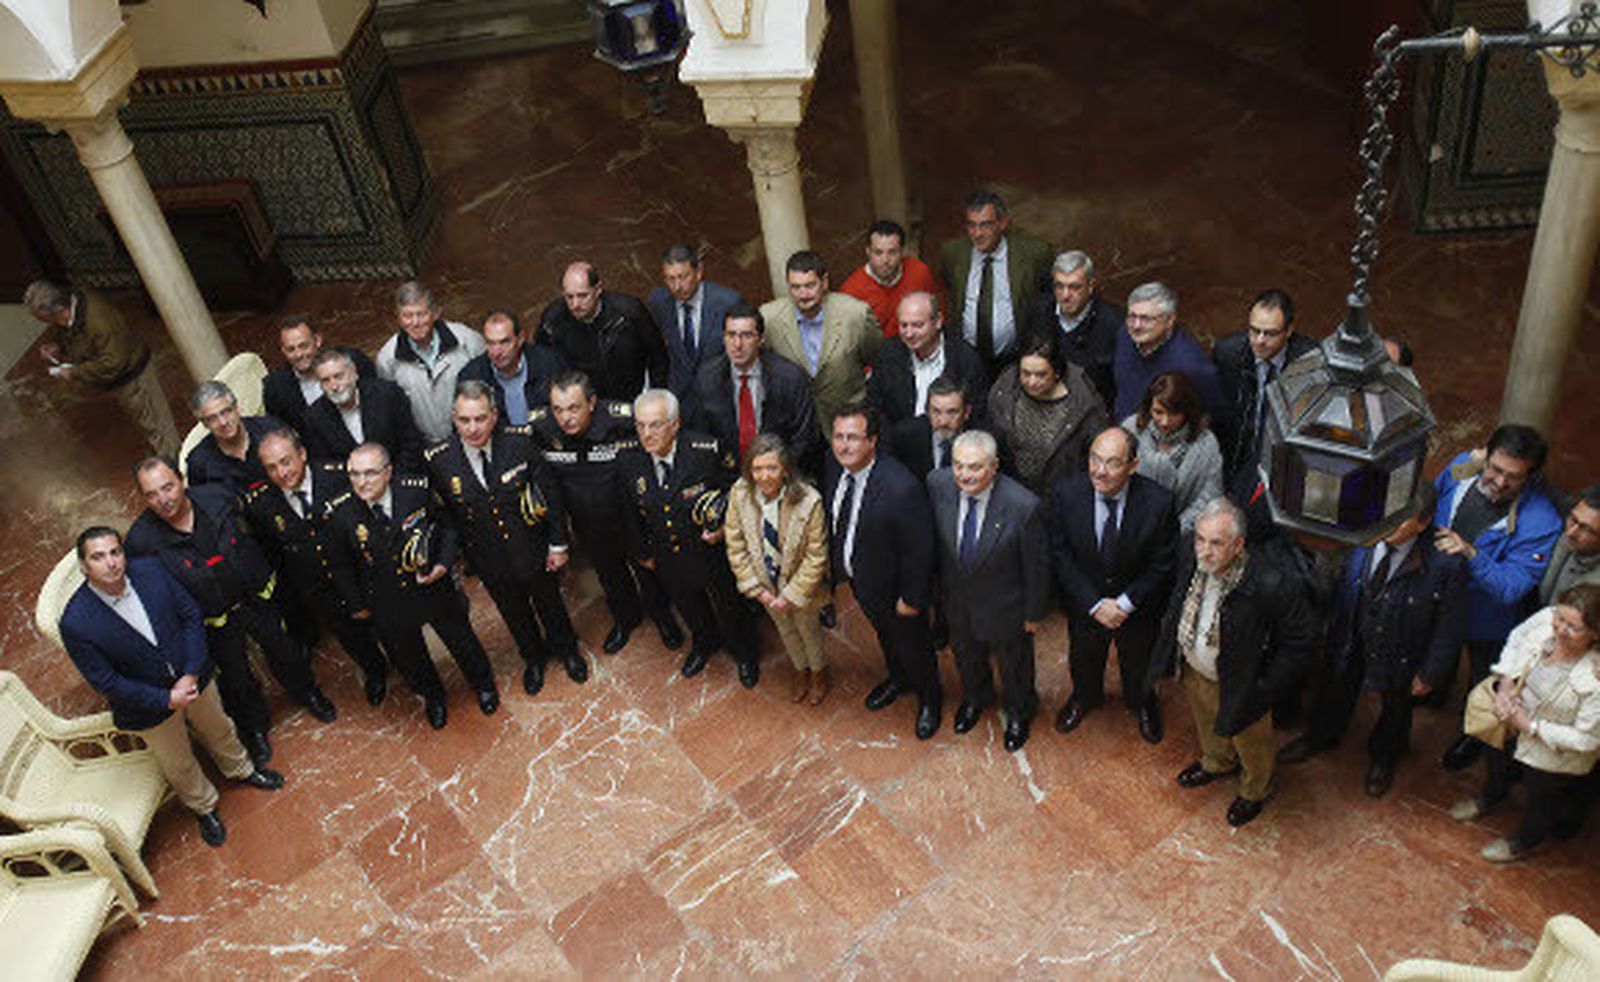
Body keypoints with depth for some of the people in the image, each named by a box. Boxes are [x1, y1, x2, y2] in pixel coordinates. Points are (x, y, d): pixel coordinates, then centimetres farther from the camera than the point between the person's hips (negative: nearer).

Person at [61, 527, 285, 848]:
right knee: (178, 767, 22)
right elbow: (106, 682, -21)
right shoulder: (76, 623, -30)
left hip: (194, 678, 3)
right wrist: (167, 700, -24)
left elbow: (190, 614, -10)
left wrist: (191, 673, -19)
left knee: (219, 730, 30)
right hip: (148, 703, -3)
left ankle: (241, 770, 62)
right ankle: (205, 808, 53)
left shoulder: (150, 571, -20)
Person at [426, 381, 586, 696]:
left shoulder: (520, 442, -23)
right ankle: (534, 658, 55)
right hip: (491, 564, 1)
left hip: (534, 552, -1)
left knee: (550, 604, 25)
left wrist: (558, 544, -6)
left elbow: (550, 492, -11)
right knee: (514, 614, 25)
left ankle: (567, 649, 55)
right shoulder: (439, 460, -21)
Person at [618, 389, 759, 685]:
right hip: (669, 560, 3)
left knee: (729, 608, 20)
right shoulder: (628, 461, -16)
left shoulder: (707, 450, -26)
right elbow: (631, 513, 2)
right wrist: (642, 552, 10)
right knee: (689, 608, 29)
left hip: (714, 553, -3)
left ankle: (745, 654, 50)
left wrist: (724, 528, -22)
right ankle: (704, 643, 61)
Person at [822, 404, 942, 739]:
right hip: (860, 579, 6)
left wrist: (912, 598, -18)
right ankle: (899, 679, 63)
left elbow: (919, 551, -27)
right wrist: (835, 565, 9)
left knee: (912, 646, 22)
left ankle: (929, 698, 52)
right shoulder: (833, 464, -17)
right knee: (884, 635, 33)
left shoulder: (903, 488, -38)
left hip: (894, 588, -6)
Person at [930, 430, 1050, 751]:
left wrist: (1034, 613, -8)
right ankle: (974, 697, 65)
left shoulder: (1023, 506, -36)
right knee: (966, 655, 32)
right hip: (956, 600, 3)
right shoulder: (938, 484, -24)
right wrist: (937, 586, 7)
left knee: (1012, 663, 26)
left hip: (1004, 607, -3)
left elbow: (1037, 565, -19)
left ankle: (1018, 712, 59)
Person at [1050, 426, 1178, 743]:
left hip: (1137, 606, -1)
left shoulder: (1158, 502, -29)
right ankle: (1085, 698, 63)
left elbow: (1162, 565, -17)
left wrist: (1126, 603, -21)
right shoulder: (1067, 494, -25)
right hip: (1084, 604, 1)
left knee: (1137, 662, 28)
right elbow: (1060, 555, -16)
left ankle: (1141, 703, 62)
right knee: (1084, 658, 29)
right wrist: (1094, 604, -20)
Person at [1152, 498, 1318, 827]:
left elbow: (1301, 638, -24)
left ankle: (1255, 791, 56)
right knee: (1208, 724, 34)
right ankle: (1217, 763, 66)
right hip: (1196, 670, 5)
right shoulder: (1192, 558, -22)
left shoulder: (1270, 586, -38)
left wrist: (1266, 688, -21)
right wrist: (1167, 651, 5)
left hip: (1239, 684, -5)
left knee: (1250, 743, 25)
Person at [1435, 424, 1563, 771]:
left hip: (1486, 616, -4)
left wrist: (1472, 554, -48)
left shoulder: (1541, 524, -35)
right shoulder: (1462, 466, -23)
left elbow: (1510, 589, -35)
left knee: (1484, 679, 24)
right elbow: (1430, 504, 0)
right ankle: (1436, 690, 66)